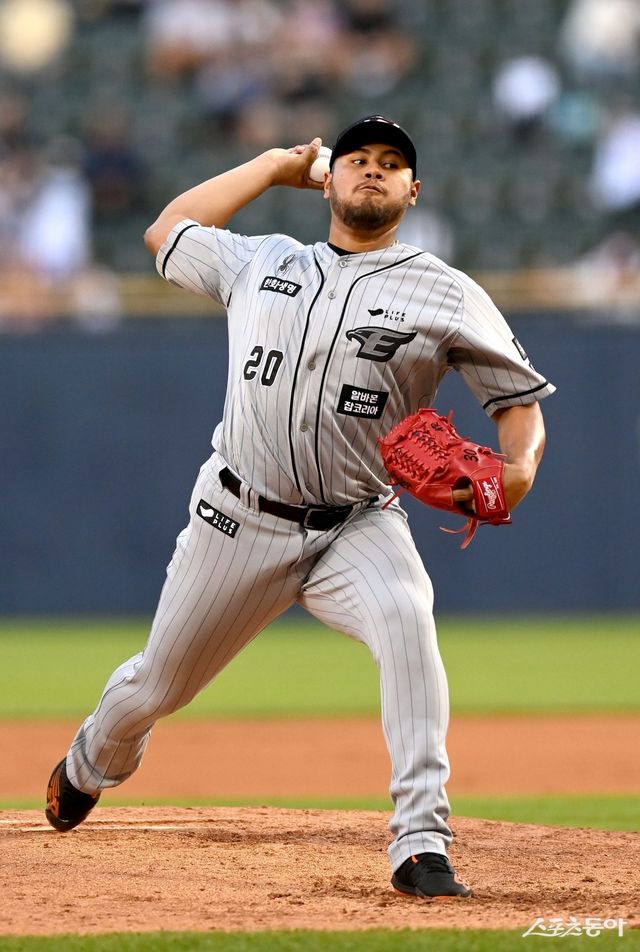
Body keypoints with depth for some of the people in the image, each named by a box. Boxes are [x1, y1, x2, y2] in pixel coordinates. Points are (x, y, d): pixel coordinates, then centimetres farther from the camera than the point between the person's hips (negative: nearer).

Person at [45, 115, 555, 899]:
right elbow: (166, 233, 25)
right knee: (157, 684, 14)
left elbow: (521, 398, 0)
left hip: (357, 529, -3)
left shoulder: (448, 297, -1)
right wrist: (274, 165, 21)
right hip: (239, 521, 3)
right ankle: (90, 767, 51)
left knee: (405, 619, -35)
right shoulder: (263, 265, 9)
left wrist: (518, 469, -23)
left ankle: (420, 845, -38)